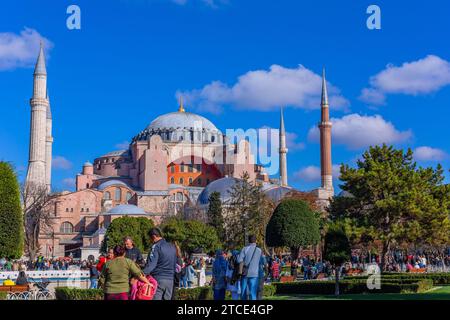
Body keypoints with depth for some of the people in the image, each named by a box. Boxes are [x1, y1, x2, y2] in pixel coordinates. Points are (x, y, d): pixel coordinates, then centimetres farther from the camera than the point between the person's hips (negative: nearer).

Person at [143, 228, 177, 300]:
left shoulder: (156, 247, -8)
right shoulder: (172, 247, 14)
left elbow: (151, 264, -20)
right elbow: (175, 264, 19)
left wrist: (142, 274, -27)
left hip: (158, 279, -6)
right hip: (170, 279, 6)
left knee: (156, 298, -4)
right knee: (167, 298, 10)